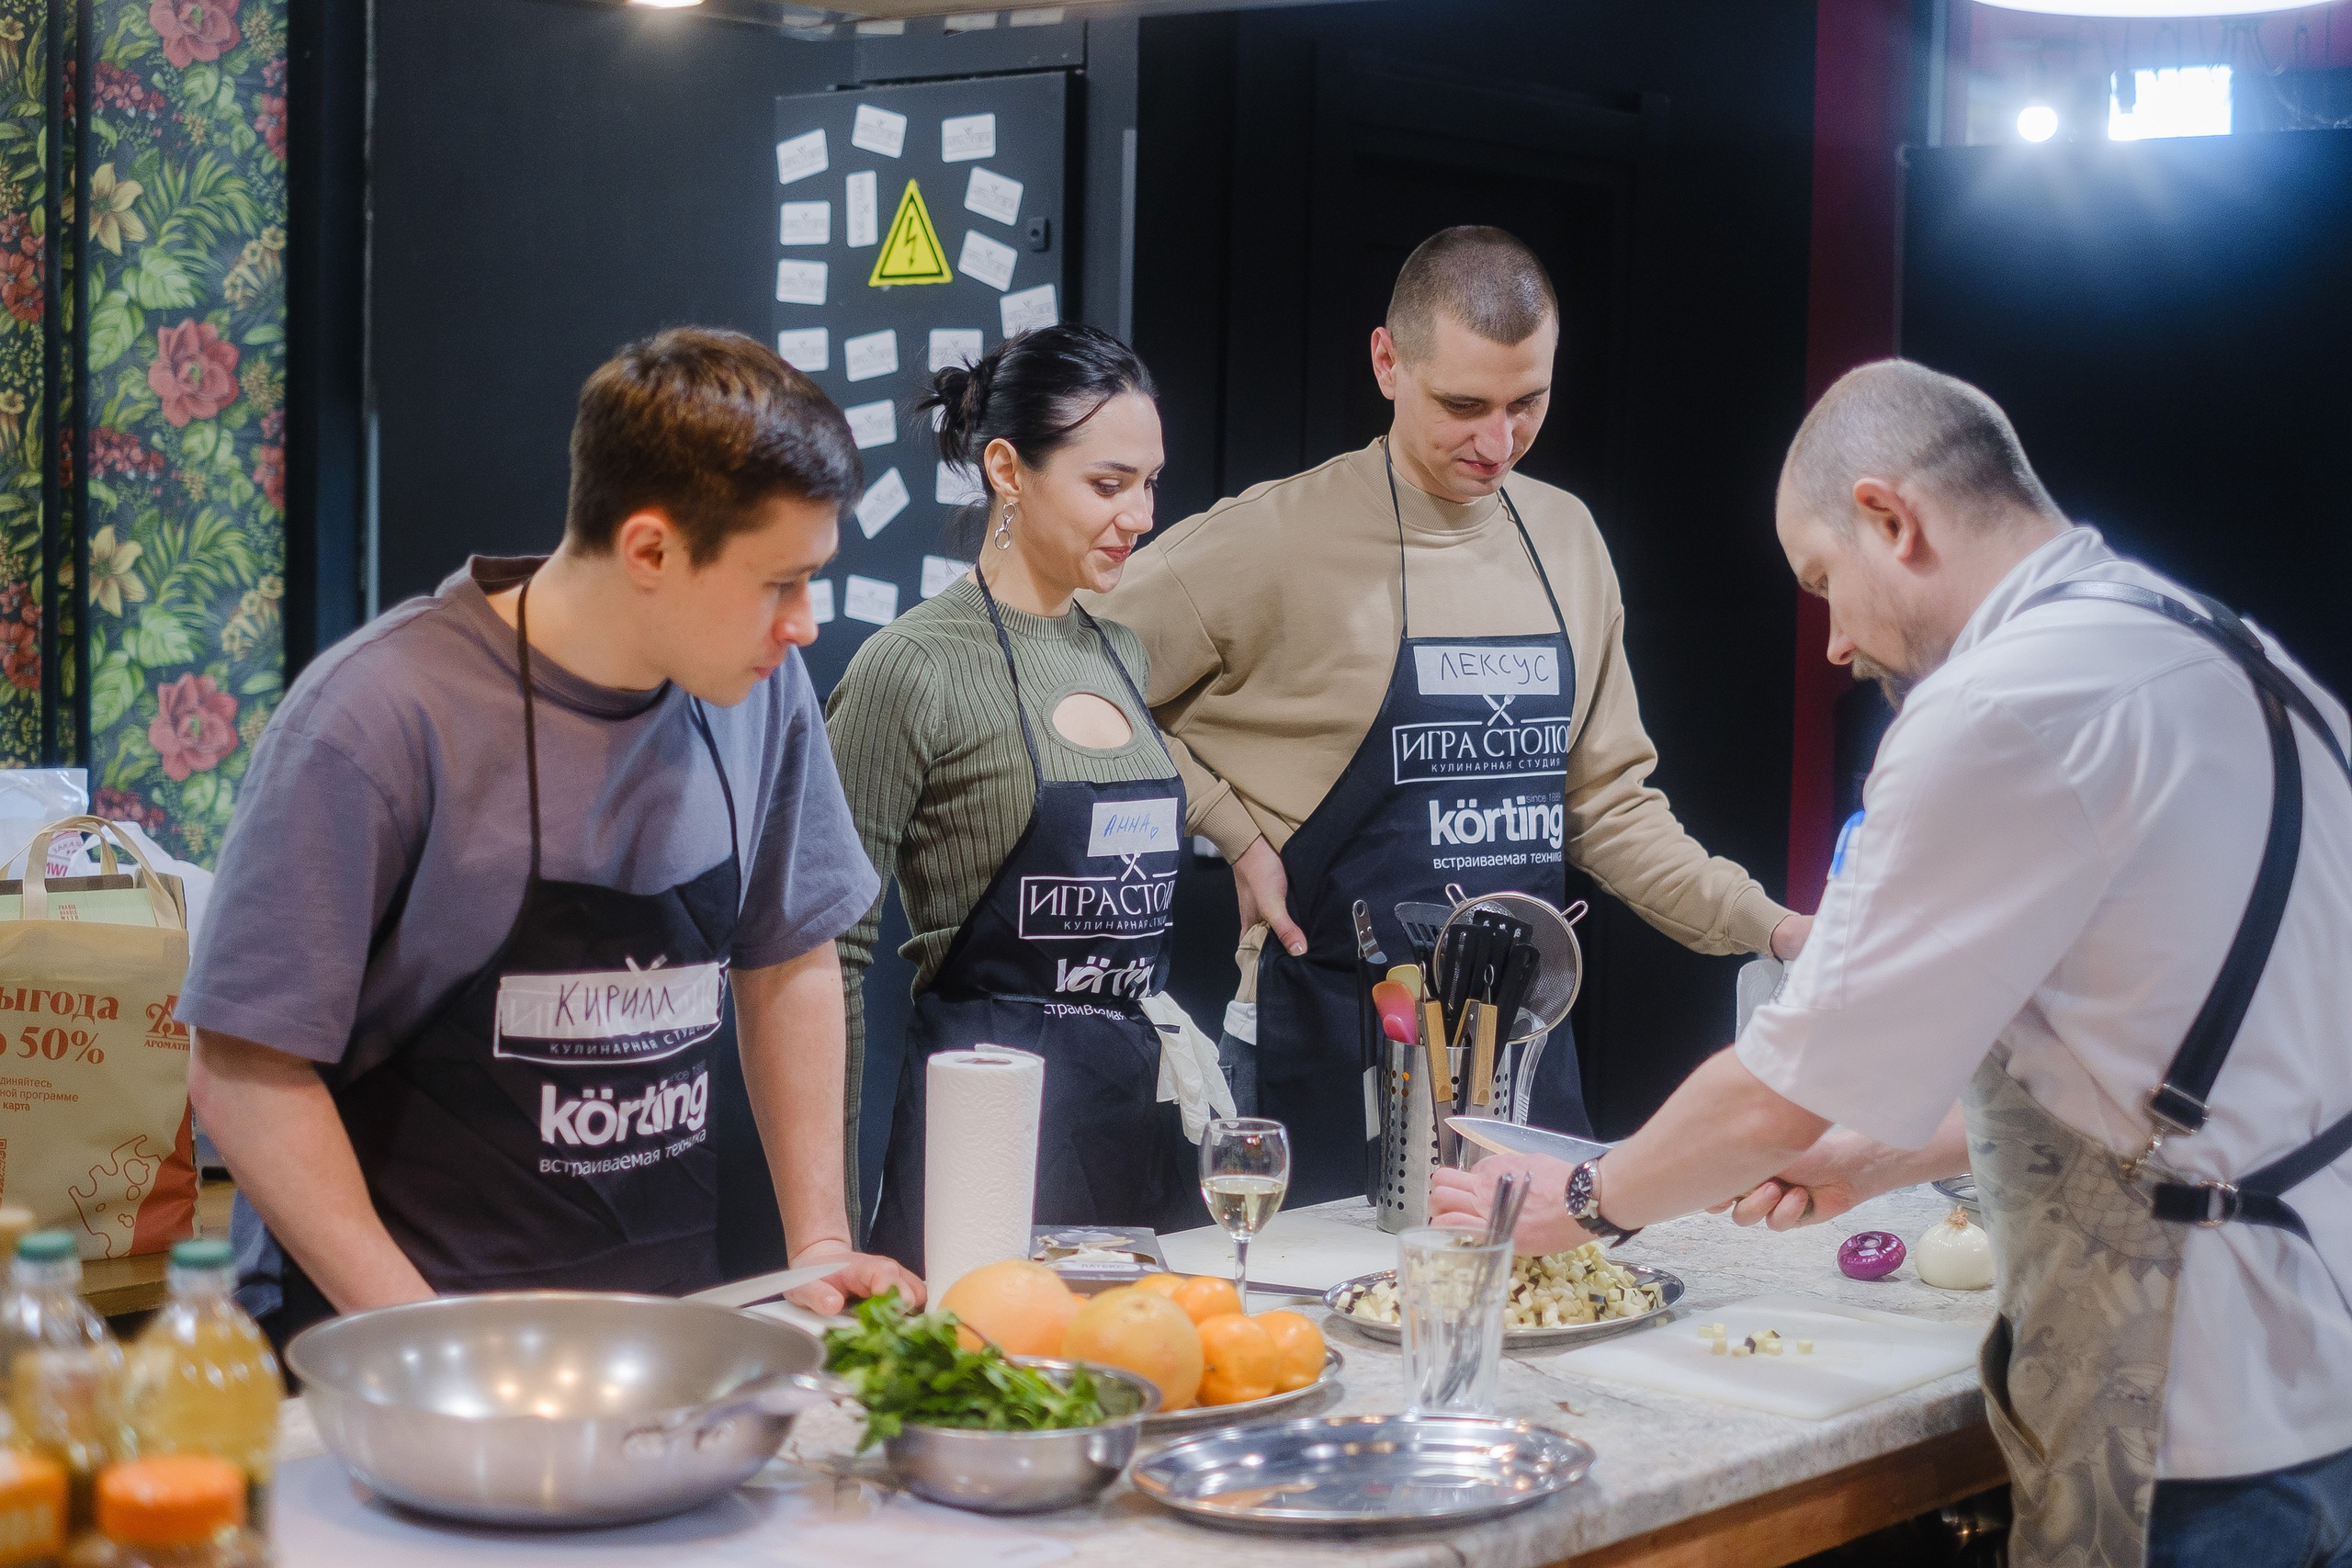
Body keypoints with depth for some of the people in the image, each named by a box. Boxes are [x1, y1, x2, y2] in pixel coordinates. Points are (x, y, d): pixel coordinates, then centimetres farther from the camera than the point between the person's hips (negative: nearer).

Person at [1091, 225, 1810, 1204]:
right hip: (1332, 1046, -5)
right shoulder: (1276, 539, -9)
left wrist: (1767, 929, 3)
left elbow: (1605, 803, 14)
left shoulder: (1565, 538, 9)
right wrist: (1236, 833, -10)